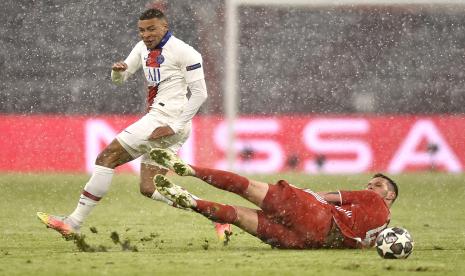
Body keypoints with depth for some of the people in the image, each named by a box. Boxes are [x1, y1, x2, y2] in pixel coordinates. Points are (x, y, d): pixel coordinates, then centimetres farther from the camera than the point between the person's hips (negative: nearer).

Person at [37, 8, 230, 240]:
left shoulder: (182, 52, -9)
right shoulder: (143, 48, 16)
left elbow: (199, 93, -12)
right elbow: (119, 79, 20)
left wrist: (174, 127, -17)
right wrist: (118, 71, -6)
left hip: (165, 121, -10)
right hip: (156, 120, 10)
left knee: (107, 157, -11)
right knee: (150, 189, 7)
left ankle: (73, 223, -10)